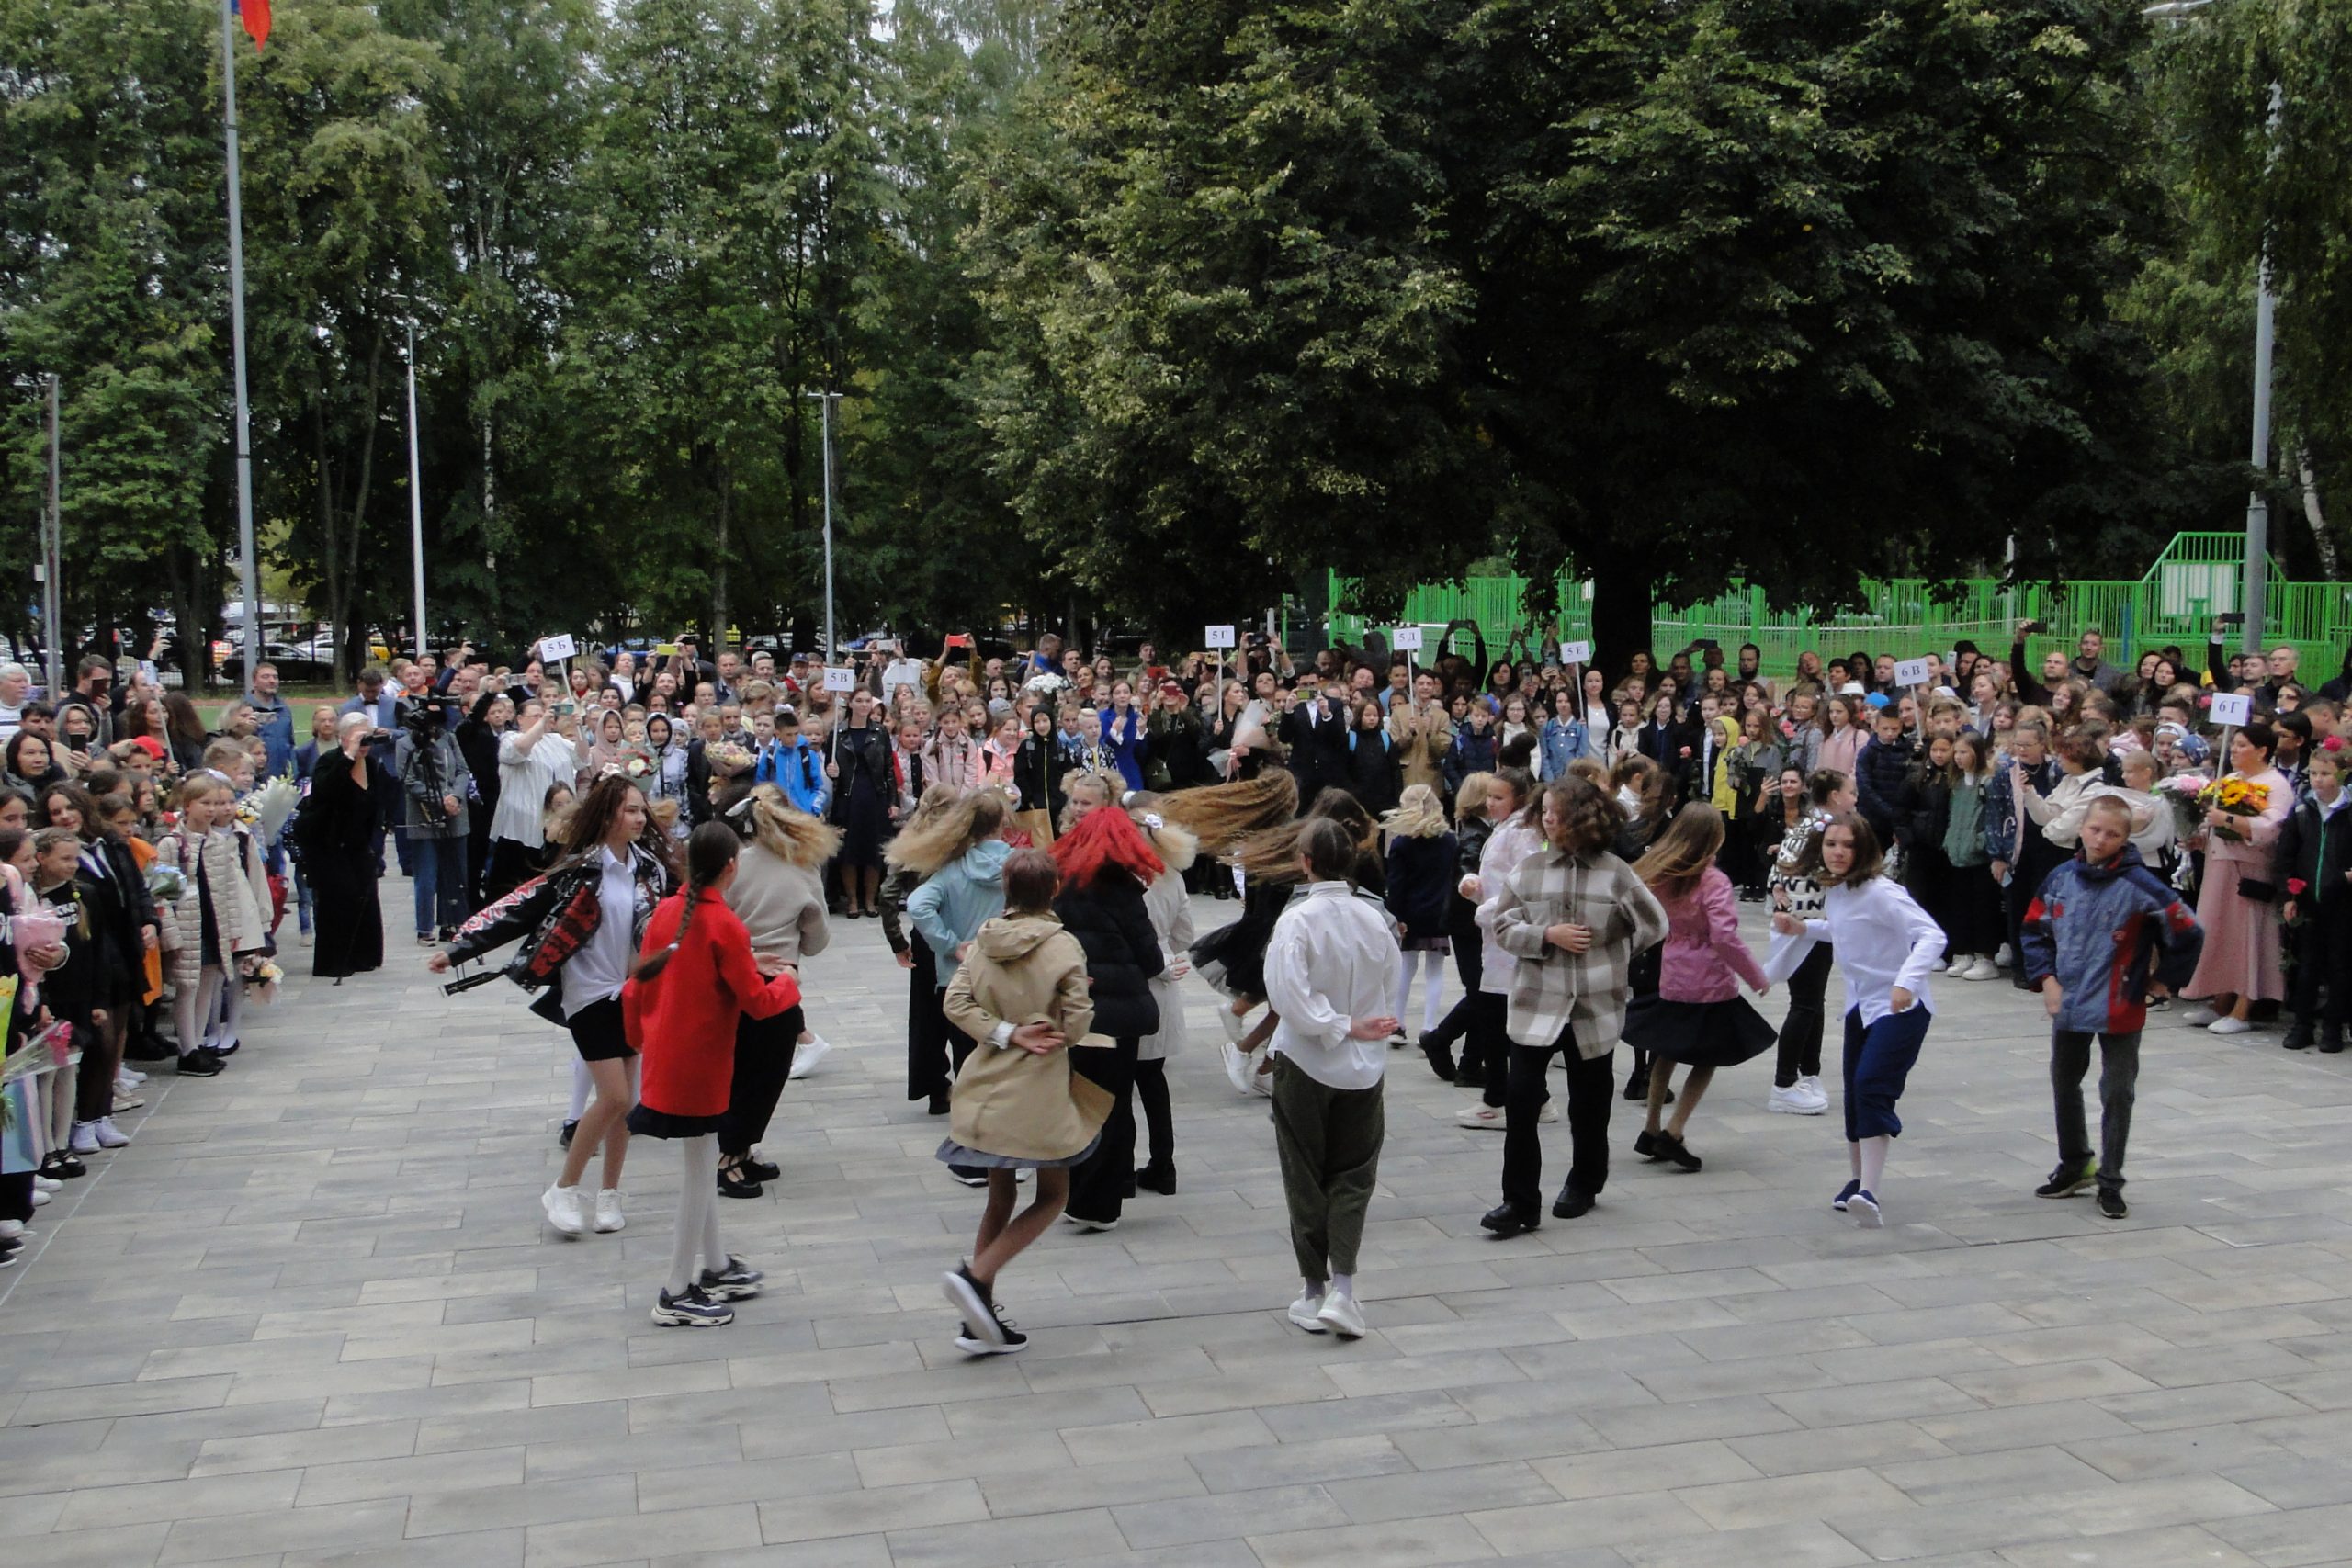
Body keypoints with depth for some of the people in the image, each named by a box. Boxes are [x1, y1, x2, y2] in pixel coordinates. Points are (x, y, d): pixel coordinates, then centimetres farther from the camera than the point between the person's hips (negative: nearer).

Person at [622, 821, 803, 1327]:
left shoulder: (666, 911, 2)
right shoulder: (725, 926, -18)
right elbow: (757, 1002, -12)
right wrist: (786, 981, 4)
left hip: (664, 1058, 8)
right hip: (699, 1068, -8)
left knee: (702, 1163, 19)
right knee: (700, 1171, 2)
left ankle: (716, 1267, 31)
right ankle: (677, 1294, 9)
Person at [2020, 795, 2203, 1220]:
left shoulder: (2138, 885, -16)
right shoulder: (2061, 879, -1)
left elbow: (2187, 932, -10)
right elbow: (2036, 931, 10)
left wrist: (2164, 979, -2)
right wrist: (2047, 978, 0)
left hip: (2119, 1011, -5)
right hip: (2068, 1007, 5)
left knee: (2117, 1094, 4)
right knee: (2064, 1085, 18)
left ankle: (2110, 1182, 17)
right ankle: (2074, 1165, 37)